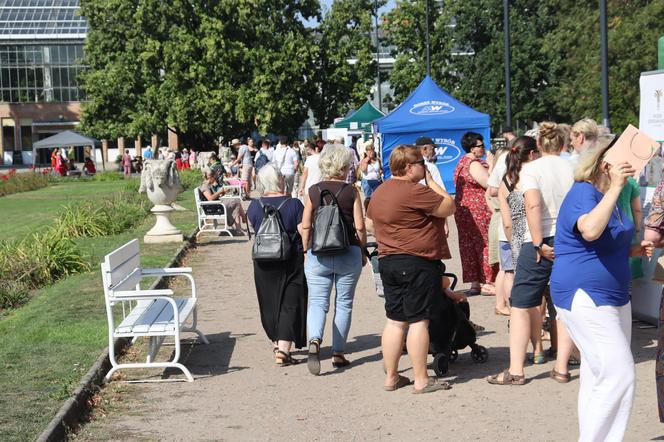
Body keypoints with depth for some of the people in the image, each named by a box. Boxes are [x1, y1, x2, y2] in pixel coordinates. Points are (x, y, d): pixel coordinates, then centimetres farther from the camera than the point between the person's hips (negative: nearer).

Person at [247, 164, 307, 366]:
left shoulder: (255, 206, -3)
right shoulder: (293, 204, -11)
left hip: (264, 263, 3)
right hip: (291, 261, -3)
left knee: (269, 304, 16)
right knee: (290, 304, 0)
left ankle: (277, 343, 30)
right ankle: (283, 350, -10)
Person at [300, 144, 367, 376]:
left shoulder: (313, 191, 2)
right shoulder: (351, 192, -4)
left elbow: (305, 226, 1)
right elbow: (360, 227, -5)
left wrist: (307, 250, 13)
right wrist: (363, 252, 9)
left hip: (318, 253, 1)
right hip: (348, 253, -1)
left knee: (317, 302, 2)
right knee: (344, 304, 10)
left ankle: (314, 341, -24)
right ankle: (338, 354, 13)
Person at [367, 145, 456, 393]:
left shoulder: (380, 192, 11)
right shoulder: (415, 191, -17)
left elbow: (373, 219, 22)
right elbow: (449, 207, -11)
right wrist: (430, 180, -2)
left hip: (387, 261, 8)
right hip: (418, 263, -8)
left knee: (395, 321, 12)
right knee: (418, 320, -2)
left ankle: (391, 377, 16)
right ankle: (422, 380, 3)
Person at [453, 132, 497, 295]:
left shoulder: (462, 162, 13)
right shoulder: (475, 164, -17)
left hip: (462, 209, 9)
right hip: (478, 210, -9)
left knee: (468, 245, 9)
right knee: (485, 244, -3)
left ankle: (474, 283, 12)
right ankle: (486, 283, -2)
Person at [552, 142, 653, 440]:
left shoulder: (608, 196, 14)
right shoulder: (583, 192, -15)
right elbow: (590, 231, -38)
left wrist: (634, 250, 9)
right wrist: (615, 188, -34)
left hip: (613, 297, 10)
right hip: (585, 297, -10)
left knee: (599, 377, 13)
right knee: (618, 376, -14)